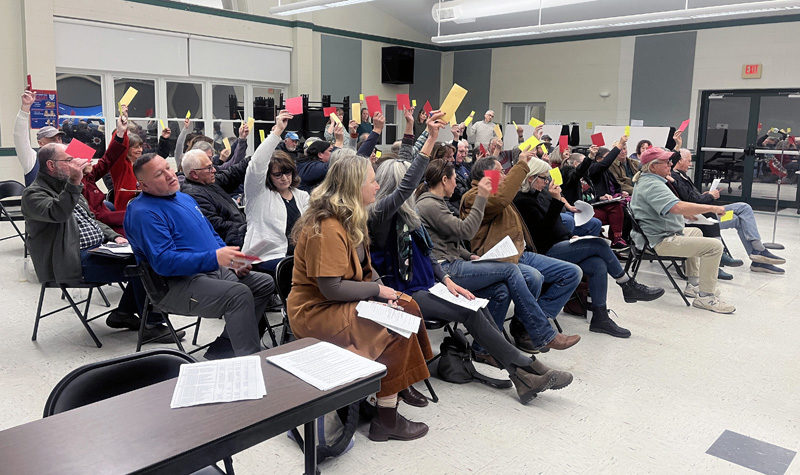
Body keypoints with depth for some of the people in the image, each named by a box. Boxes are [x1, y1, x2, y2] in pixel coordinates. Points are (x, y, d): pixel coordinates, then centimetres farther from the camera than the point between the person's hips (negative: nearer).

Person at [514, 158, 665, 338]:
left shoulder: (539, 194, 16)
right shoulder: (522, 201, -12)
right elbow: (542, 231, -21)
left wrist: (570, 237, 10)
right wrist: (556, 201, -24)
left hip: (560, 244, 9)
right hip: (548, 252, -8)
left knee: (598, 265, -16)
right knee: (599, 245, -18)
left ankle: (600, 318, -10)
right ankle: (629, 287, -2)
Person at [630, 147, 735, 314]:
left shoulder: (643, 180, 15)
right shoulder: (652, 185, -21)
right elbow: (677, 207, -35)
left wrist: (688, 212, 25)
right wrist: (712, 208, -25)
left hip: (655, 235, 12)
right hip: (660, 241, -12)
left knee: (695, 232, 34)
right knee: (714, 246, -17)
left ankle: (693, 285, 31)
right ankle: (705, 296, -9)